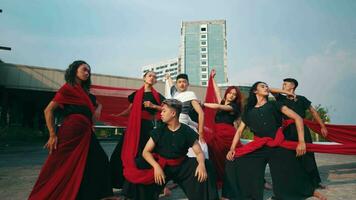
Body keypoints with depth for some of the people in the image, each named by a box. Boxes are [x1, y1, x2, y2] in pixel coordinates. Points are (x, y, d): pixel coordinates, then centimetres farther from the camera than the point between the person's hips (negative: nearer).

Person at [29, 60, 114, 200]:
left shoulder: (84, 91, 17)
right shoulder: (68, 88, -5)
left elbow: (98, 104, 30)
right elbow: (48, 110, -9)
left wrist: (98, 110, 5)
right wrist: (53, 134, -14)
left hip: (85, 133, 8)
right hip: (72, 132, -8)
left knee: (99, 160, 8)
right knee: (64, 167, 0)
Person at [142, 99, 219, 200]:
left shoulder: (187, 131, -5)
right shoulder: (159, 131, -4)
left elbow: (199, 152, -3)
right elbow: (146, 152, -5)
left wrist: (201, 164, -26)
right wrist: (156, 166, -23)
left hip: (181, 166, 1)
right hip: (162, 166, 0)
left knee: (205, 166, -19)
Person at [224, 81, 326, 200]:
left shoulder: (274, 105, 6)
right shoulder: (249, 111, 12)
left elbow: (297, 118, -1)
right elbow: (239, 131, 11)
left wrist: (301, 141, -12)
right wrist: (232, 149, -2)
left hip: (278, 146, -2)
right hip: (258, 147, 2)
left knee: (290, 175, 2)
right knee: (233, 164, -11)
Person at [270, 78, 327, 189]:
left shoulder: (301, 99, 7)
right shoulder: (282, 99, 9)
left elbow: (313, 112, 10)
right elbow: (271, 90, -2)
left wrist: (322, 126, 7)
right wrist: (286, 92, -9)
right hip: (288, 130, 1)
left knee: (308, 155, 2)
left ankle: (315, 181, 14)